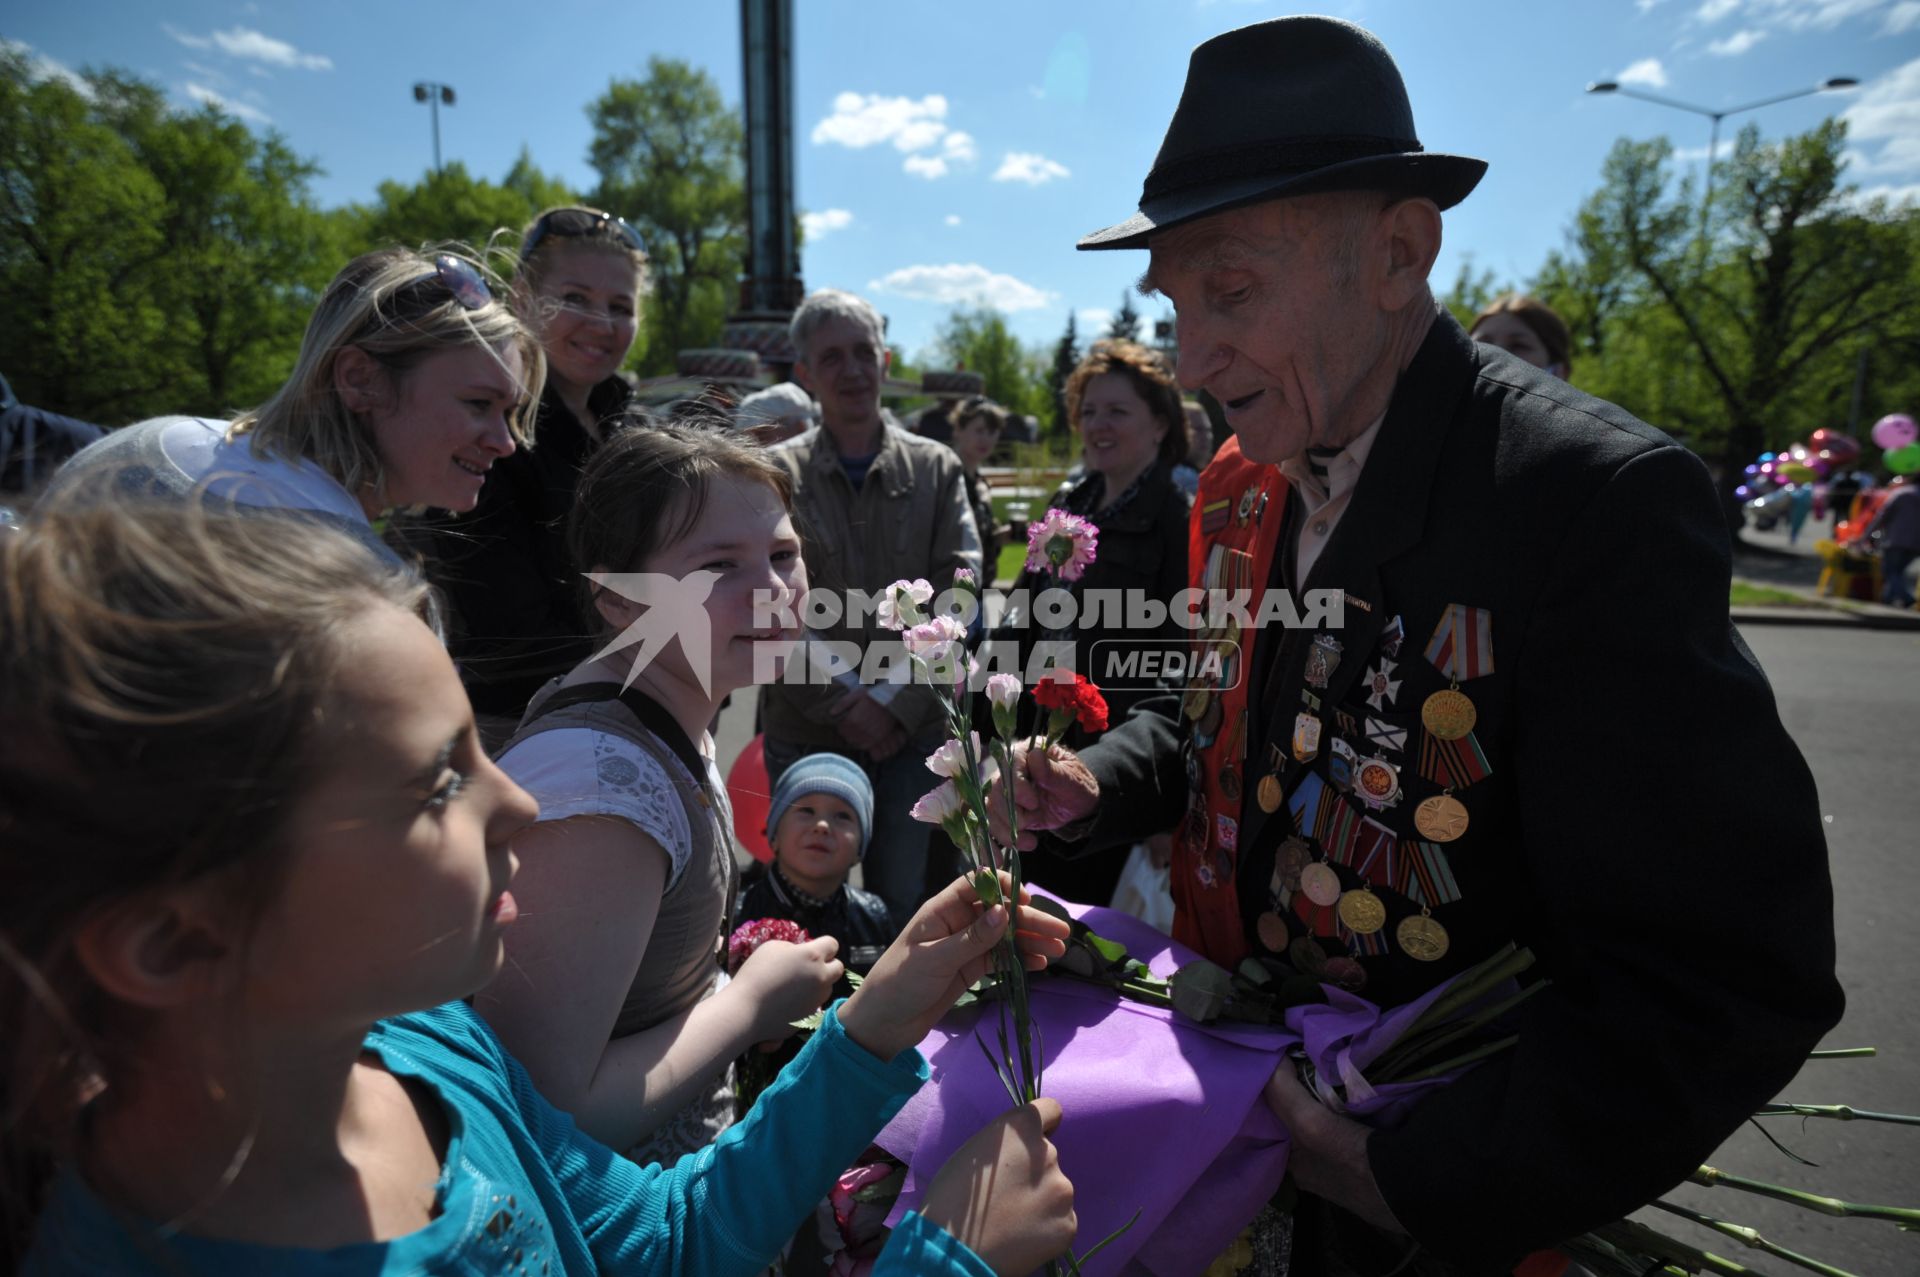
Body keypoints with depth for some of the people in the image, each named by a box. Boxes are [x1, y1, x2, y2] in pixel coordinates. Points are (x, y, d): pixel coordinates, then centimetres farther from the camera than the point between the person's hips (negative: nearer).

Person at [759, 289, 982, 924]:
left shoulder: (936, 468, 6)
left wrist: (896, 703, -11)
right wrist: (843, 701, -13)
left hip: (915, 730, 1)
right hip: (805, 733, 0)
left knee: (904, 903, 6)